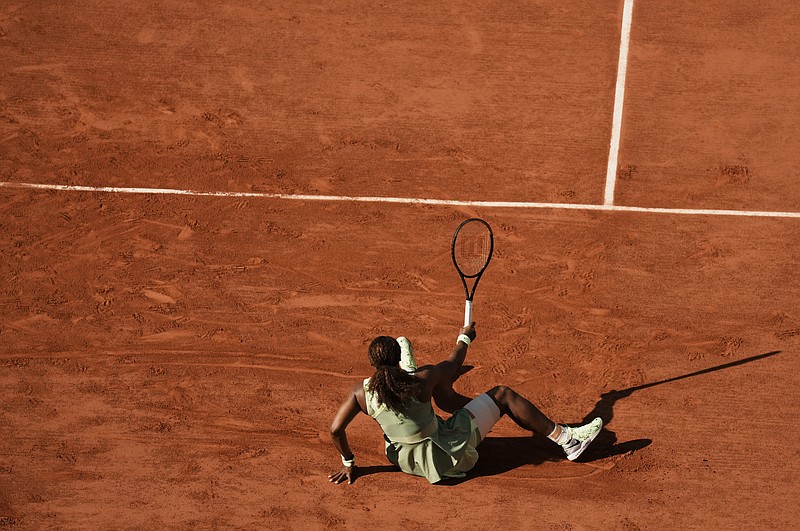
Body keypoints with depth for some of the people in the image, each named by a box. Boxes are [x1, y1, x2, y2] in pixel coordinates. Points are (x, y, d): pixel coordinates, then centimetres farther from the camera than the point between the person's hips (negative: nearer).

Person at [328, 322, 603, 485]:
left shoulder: (361, 392, -15)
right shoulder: (422, 380, -24)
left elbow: (336, 430, -11)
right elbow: (454, 365, -4)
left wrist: (348, 463, 6)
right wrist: (464, 338, 15)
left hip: (406, 460, 5)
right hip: (449, 454, -5)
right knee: (503, 394, 5)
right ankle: (565, 438, 15)